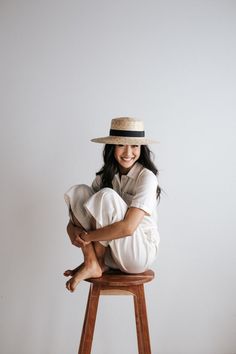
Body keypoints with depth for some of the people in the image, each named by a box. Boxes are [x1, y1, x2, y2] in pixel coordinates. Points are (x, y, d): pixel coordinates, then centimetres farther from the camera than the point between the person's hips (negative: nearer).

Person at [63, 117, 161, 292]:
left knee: (106, 196, -27)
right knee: (78, 191, -10)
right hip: (109, 250, 6)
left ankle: (98, 263, -12)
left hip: (140, 252, -6)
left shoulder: (146, 177, -16)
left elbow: (128, 227, -27)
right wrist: (73, 229, -21)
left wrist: (87, 236, -20)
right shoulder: (105, 176, 3)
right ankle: (91, 263, -15)